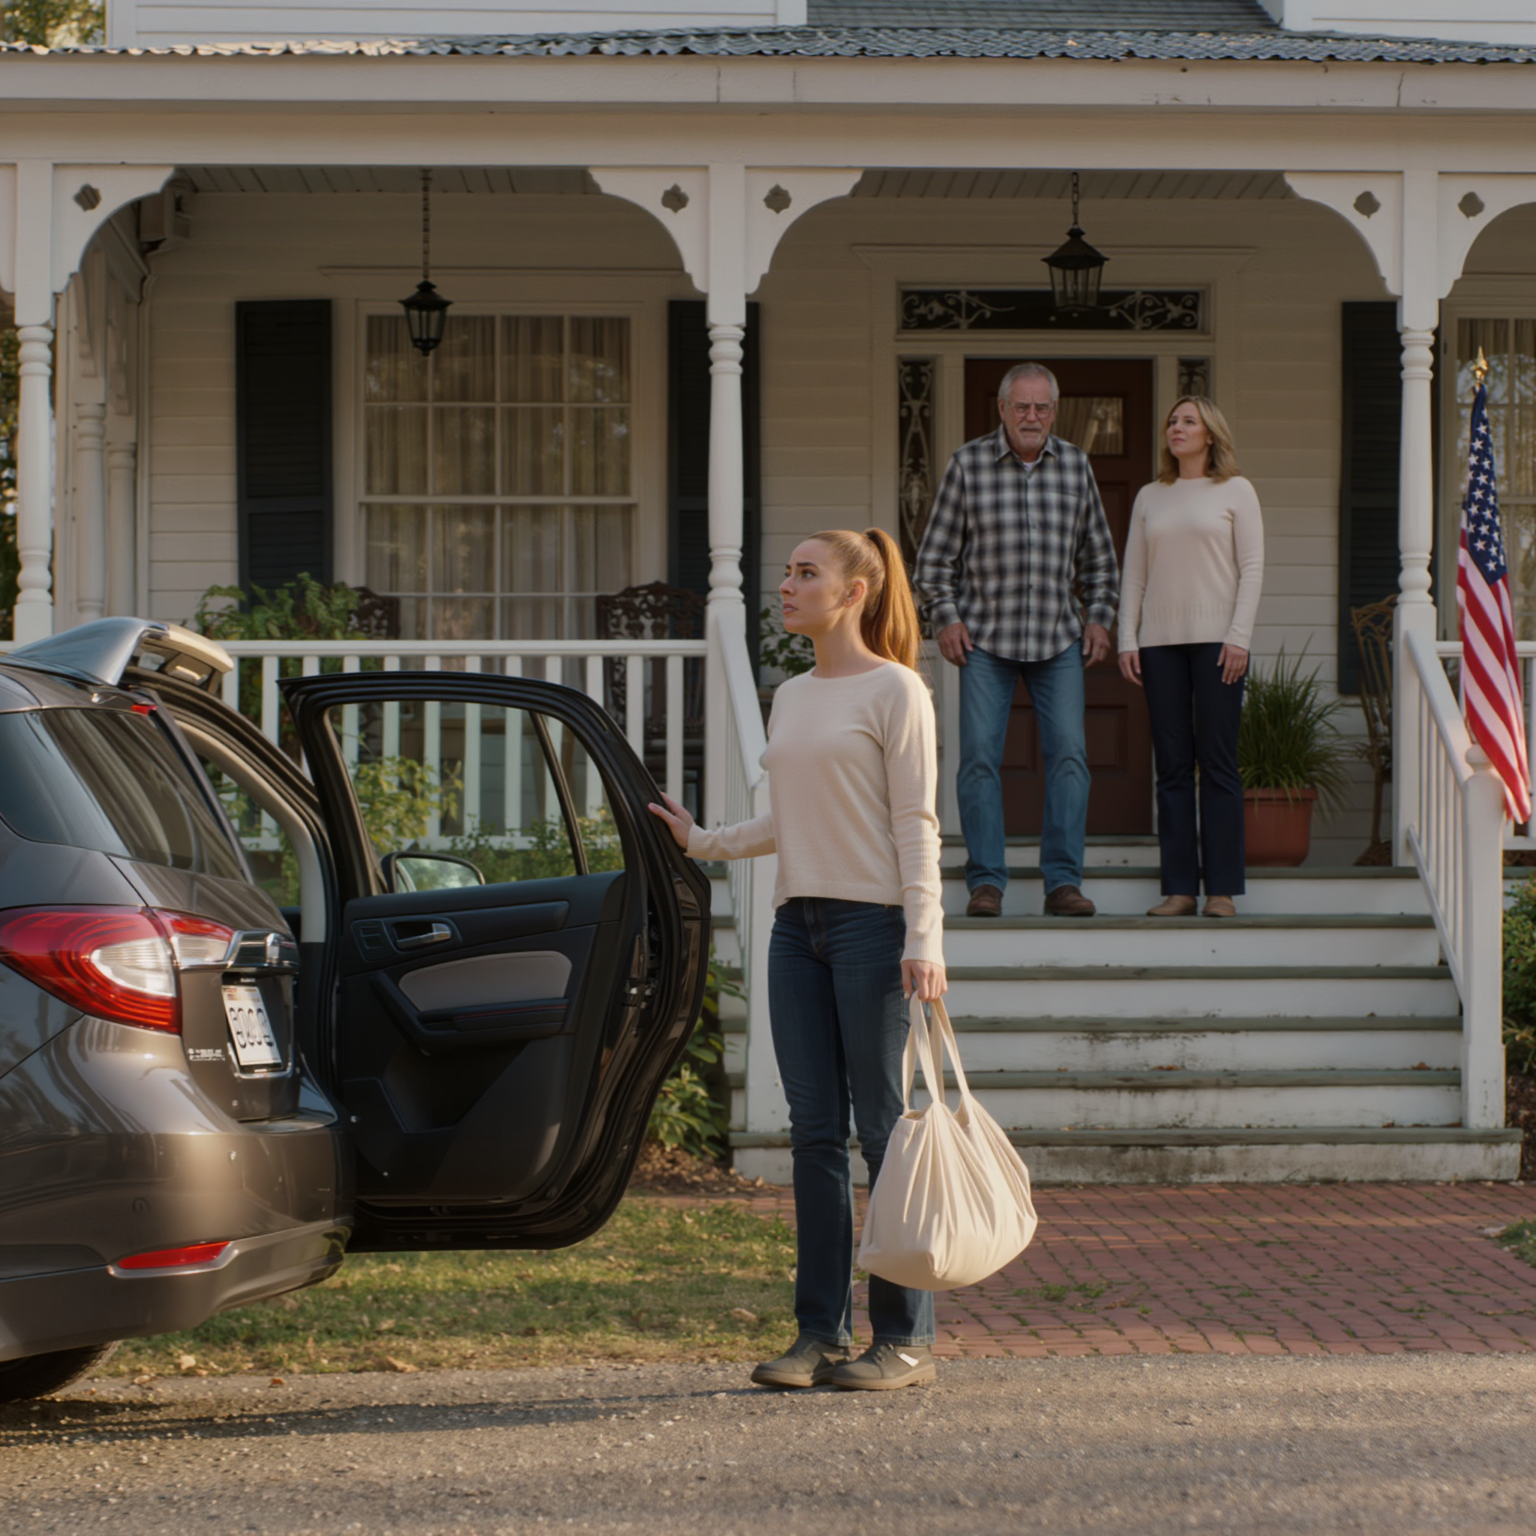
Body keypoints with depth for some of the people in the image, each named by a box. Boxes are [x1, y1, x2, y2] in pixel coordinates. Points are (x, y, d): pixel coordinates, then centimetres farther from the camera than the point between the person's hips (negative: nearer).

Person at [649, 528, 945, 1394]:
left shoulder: (895, 691, -4)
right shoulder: (791, 699, 17)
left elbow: (915, 825, -8)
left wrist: (923, 941, -15)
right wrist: (700, 842, 14)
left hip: (872, 923, -7)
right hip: (799, 924, 7)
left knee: (884, 1128, -4)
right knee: (815, 1131, 6)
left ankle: (906, 1337, 2)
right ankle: (823, 1331, 9)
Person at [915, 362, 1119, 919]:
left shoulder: (1075, 465, 6)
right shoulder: (968, 463, -1)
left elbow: (1097, 554, 15)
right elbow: (936, 554, 3)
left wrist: (1098, 617, 5)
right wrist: (946, 618, -7)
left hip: (1058, 639, 2)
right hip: (986, 637, -2)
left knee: (1068, 753, -7)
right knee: (980, 754, -7)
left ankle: (1063, 881, -4)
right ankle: (986, 883, -2)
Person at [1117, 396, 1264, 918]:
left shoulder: (1235, 492, 6)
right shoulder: (1150, 498, 16)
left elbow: (1251, 568, 0)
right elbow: (1134, 573, 15)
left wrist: (1239, 637, -9)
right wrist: (1127, 639, 4)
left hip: (1216, 640, -3)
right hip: (1160, 641, 3)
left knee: (1217, 763, -5)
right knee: (1172, 767, 1)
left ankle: (1222, 888, -2)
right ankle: (1179, 887, 3)